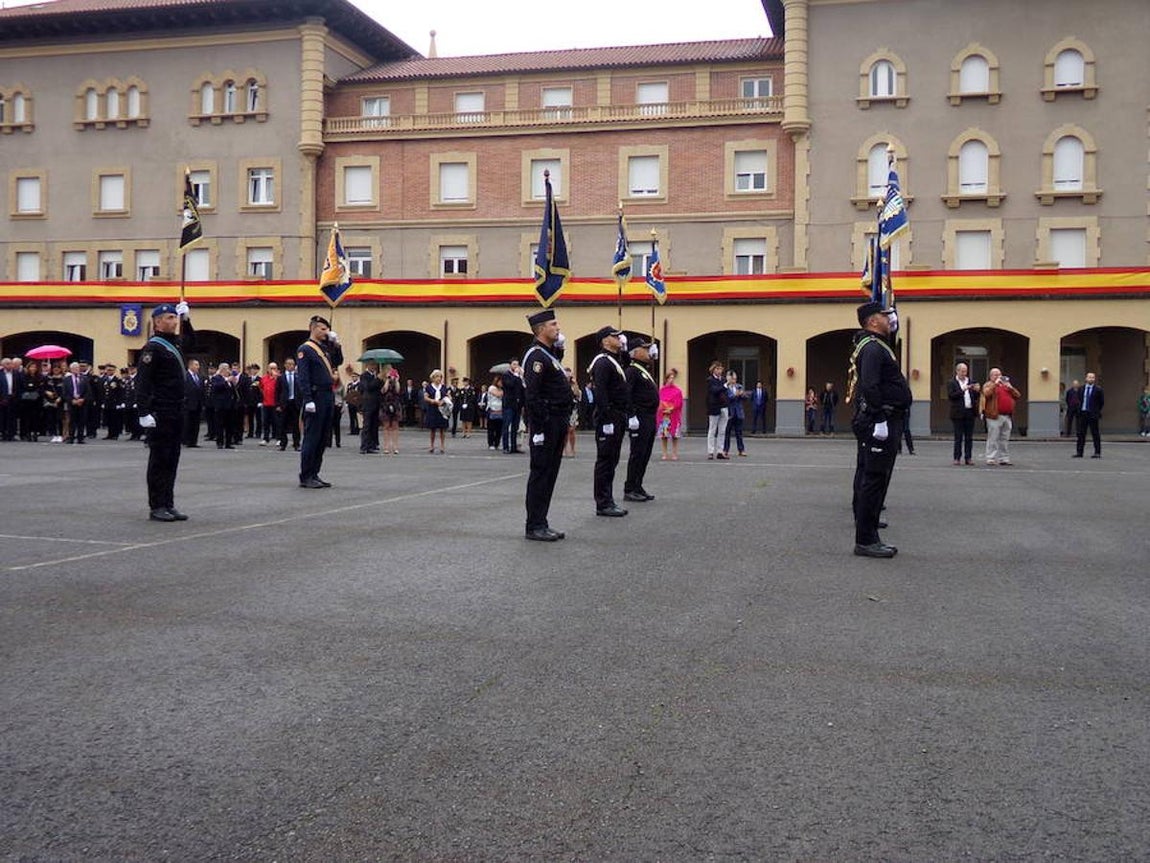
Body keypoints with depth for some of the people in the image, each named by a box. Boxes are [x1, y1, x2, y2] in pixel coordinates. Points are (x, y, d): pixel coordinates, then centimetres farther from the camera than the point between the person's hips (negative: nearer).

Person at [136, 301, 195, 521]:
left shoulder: (174, 343, 15)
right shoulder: (153, 347, -12)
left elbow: (191, 341, 39)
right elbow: (142, 381, -18)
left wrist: (186, 319, 25)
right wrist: (144, 413, -24)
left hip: (176, 412, 9)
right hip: (160, 414, -9)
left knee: (171, 460, 11)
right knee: (159, 460, -3)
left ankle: (168, 505, 17)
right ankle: (157, 507, 2)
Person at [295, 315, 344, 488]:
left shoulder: (325, 348, 17)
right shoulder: (305, 349, -7)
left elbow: (338, 361, 29)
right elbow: (302, 377, -14)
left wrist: (336, 344, 14)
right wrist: (308, 400, -21)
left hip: (329, 397, 8)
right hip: (316, 397, -8)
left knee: (323, 439, 11)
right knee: (312, 438, -5)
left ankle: (314, 474, 18)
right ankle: (306, 477, 0)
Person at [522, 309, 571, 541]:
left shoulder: (550, 353, 17)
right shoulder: (536, 356, -14)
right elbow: (531, 395, -21)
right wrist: (541, 428, -22)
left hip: (557, 424, 10)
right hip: (546, 423, -10)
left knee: (549, 475, 12)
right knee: (541, 474, -5)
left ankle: (541, 524, 18)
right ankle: (534, 527, 1)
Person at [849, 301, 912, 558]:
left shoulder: (876, 345, 17)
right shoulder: (872, 348, -15)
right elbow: (870, 386, -25)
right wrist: (879, 420, -26)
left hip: (886, 423, 11)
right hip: (881, 422, -11)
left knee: (871, 479, 11)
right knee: (874, 480, -8)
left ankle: (868, 536, 15)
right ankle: (865, 540, -6)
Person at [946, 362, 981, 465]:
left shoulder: (971, 382, 15)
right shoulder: (951, 383, 3)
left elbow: (975, 397, 15)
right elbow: (950, 396, -10)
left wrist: (977, 391, -5)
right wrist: (962, 390, -16)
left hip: (970, 412, 4)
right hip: (958, 413, -4)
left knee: (969, 437, 4)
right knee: (958, 437, -2)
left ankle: (968, 458, 8)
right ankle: (957, 458, 3)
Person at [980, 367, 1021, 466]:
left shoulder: (1006, 385, 23)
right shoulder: (988, 385, 4)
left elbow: (1018, 395, 16)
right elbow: (986, 393, -18)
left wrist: (1010, 387, 1)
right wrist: (995, 383, -14)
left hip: (1007, 417, 6)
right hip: (995, 417, -6)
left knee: (1005, 439, 9)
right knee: (993, 439, -7)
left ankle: (1004, 459, 13)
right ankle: (991, 459, -6)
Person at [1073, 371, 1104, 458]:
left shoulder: (1098, 389, -4)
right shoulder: (1081, 388, 9)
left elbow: (1102, 401, 2)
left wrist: (1096, 410, 3)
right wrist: (1079, 409, 13)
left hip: (1092, 414, -4)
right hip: (1082, 413, 4)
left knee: (1095, 434, -1)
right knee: (1081, 433, 6)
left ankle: (1097, 453, 4)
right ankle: (1079, 452, 11)